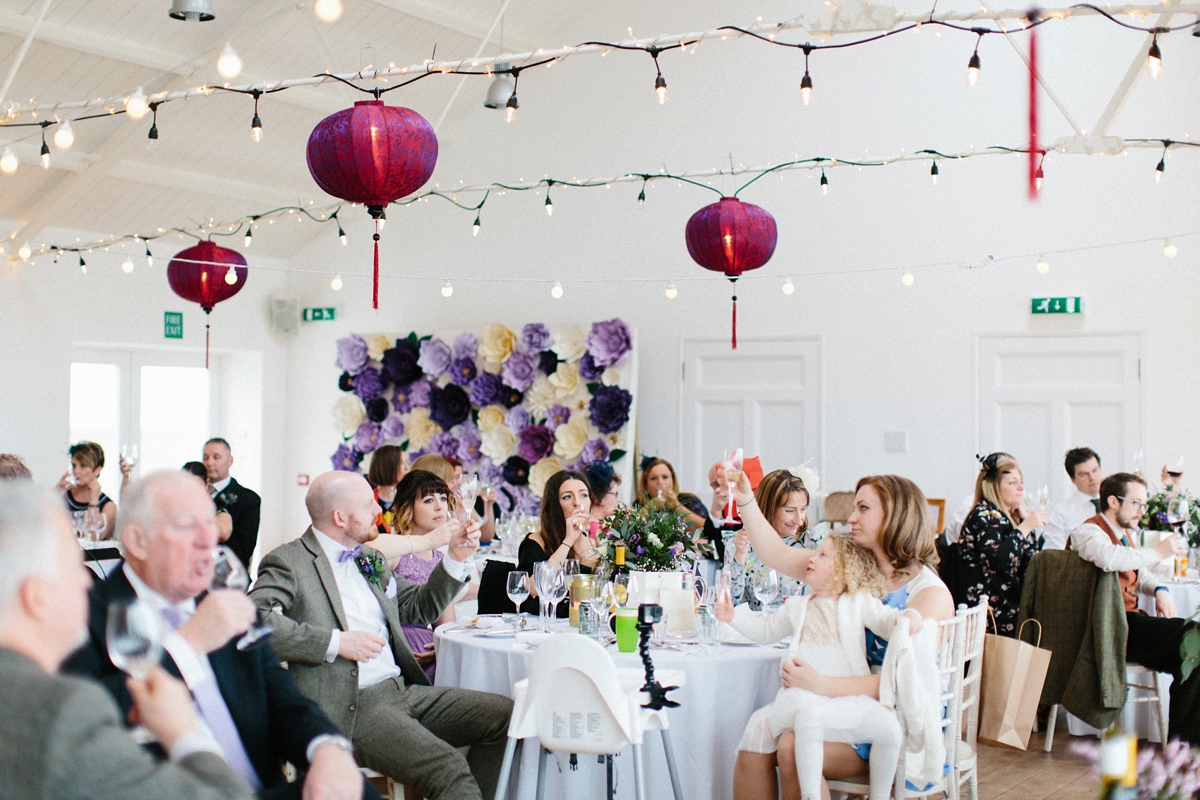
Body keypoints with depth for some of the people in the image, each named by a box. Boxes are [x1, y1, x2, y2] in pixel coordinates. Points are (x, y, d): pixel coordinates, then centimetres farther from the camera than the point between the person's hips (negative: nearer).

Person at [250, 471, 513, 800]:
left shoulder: (370, 558, 20)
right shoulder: (288, 561, -3)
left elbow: (419, 607, 30)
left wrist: (456, 559, 15)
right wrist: (335, 642, -21)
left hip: (404, 690, 8)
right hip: (349, 707, -8)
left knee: (504, 714, -6)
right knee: (447, 767, -28)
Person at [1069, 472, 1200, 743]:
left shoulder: (1128, 533, 20)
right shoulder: (1088, 532, -10)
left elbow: (1140, 573, 32)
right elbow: (1108, 558, -34)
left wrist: (1160, 590, 10)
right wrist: (1157, 552, -25)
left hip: (1129, 618, 9)